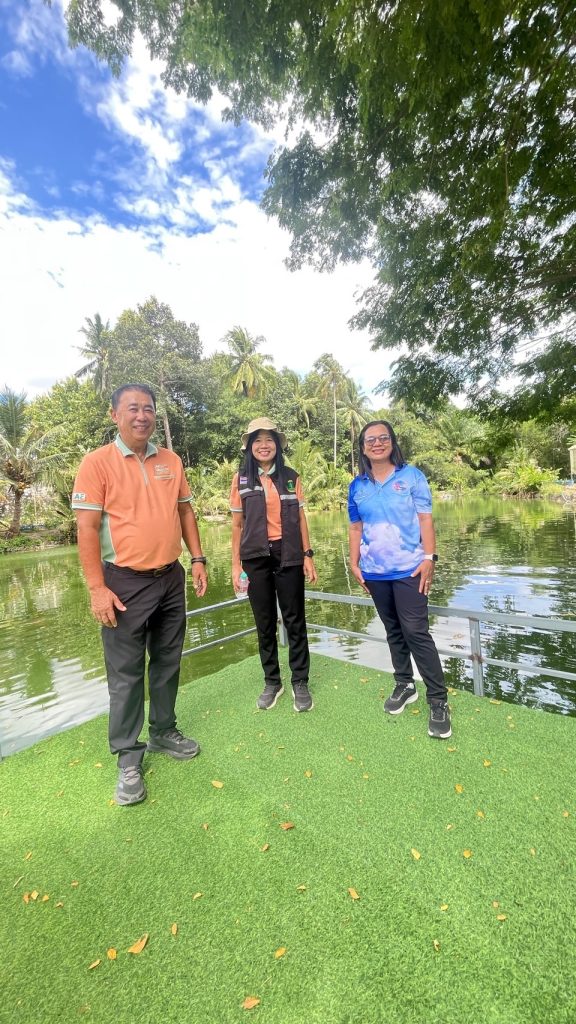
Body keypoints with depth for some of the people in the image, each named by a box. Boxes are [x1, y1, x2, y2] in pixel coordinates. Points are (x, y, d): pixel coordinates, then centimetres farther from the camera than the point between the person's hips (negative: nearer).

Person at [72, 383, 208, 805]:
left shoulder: (171, 460, 6)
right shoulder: (97, 462, -8)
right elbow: (87, 527, -11)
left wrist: (198, 559, 7)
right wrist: (97, 588, -15)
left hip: (171, 578, 5)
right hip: (126, 582, -5)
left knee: (168, 662, 17)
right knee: (126, 673, 8)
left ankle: (164, 732, 38)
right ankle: (129, 757, 27)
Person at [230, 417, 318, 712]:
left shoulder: (291, 477, 4)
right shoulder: (241, 479, 2)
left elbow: (301, 519, 5)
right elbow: (237, 525, 3)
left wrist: (308, 556, 0)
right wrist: (236, 564, 0)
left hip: (289, 556, 0)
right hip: (255, 557, 0)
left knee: (295, 620, 7)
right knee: (264, 622, 11)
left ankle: (300, 682, 24)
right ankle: (271, 682, 29)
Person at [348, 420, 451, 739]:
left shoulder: (412, 476, -2)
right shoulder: (357, 486, 5)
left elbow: (425, 519, -5)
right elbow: (356, 528, 8)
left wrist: (429, 558, -11)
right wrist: (354, 563, 6)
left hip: (409, 568, -3)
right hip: (374, 572, 4)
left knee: (416, 632, -3)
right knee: (393, 631, 15)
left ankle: (438, 701, 11)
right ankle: (404, 685, 32)